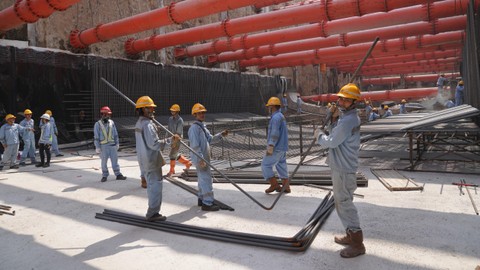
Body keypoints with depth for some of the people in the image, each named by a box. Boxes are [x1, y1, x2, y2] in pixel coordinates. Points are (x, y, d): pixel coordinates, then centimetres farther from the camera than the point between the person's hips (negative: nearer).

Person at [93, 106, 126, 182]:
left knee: (115, 160, 6)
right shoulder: (98, 124, -5)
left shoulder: (112, 122, 6)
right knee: (104, 161, 6)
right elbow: (96, 137, -4)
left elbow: (115, 134, 12)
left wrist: (117, 143, 11)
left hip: (112, 145, 3)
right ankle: (104, 176, 17)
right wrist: (97, 147, -7)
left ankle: (118, 175, 11)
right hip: (103, 146, -3)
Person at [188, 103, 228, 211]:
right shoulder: (194, 127, -16)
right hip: (199, 158, -10)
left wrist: (221, 135, 3)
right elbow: (195, 145, -22)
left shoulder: (203, 126, 15)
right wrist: (201, 159, -26)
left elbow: (210, 139, 15)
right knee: (206, 179, -9)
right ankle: (207, 203, -5)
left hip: (204, 157, 10)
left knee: (203, 178, 18)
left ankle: (202, 199, 30)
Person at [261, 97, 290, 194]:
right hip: (282, 148, 10)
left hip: (276, 148, -10)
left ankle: (274, 185, -1)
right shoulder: (281, 116, 16)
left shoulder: (276, 117, -16)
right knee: (281, 166, 13)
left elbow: (275, 133, -25)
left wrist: (270, 146, -29)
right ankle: (286, 187, 16)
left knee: (266, 165, -2)